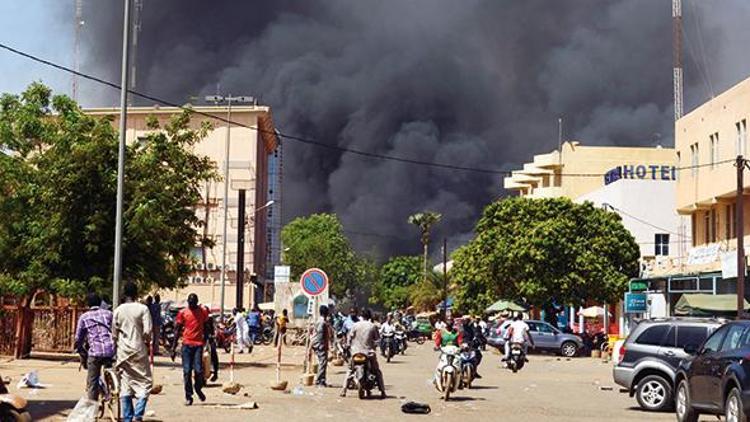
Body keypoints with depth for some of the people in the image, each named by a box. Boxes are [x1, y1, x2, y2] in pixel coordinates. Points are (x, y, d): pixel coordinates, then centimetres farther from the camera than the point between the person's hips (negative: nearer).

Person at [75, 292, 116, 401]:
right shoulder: (108, 313, 17)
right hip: (111, 350, 2)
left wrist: (83, 353, 24)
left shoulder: (84, 317, 12)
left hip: (95, 351, -2)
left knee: (92, 382, 6)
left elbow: (78, 338, 12)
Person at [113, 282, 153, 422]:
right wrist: (147, 343, 6)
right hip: (139, 350, -4)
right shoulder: (142, 309, -7)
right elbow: (147, 331, -13)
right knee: (145, 382, 4)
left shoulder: (118, 310, 4)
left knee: (125, 385, 9)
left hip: (123, 352, 4)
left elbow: (114, 334, 7)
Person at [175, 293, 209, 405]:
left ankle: (198, 389, 21)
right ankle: (188, 396, 6)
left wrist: (205, 341, 13)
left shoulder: (203, 311, 6)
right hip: (186, 344, 0)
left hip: (199, 344, 0)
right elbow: (177, 329, 7)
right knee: (187, 371, -1)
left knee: (198, 370, -7)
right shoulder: (183, 313, 4)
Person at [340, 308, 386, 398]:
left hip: (356, 352, 1)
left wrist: (352, 346, 16)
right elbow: (377, 339, 1)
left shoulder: (355, 325, -1)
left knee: (350, 370, 18)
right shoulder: (373, 326, -2)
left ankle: (343, 390, 8)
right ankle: (382, 391, 4)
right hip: (369, 352, -1)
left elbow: (350, 337, 0)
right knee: (377, 371, 12)